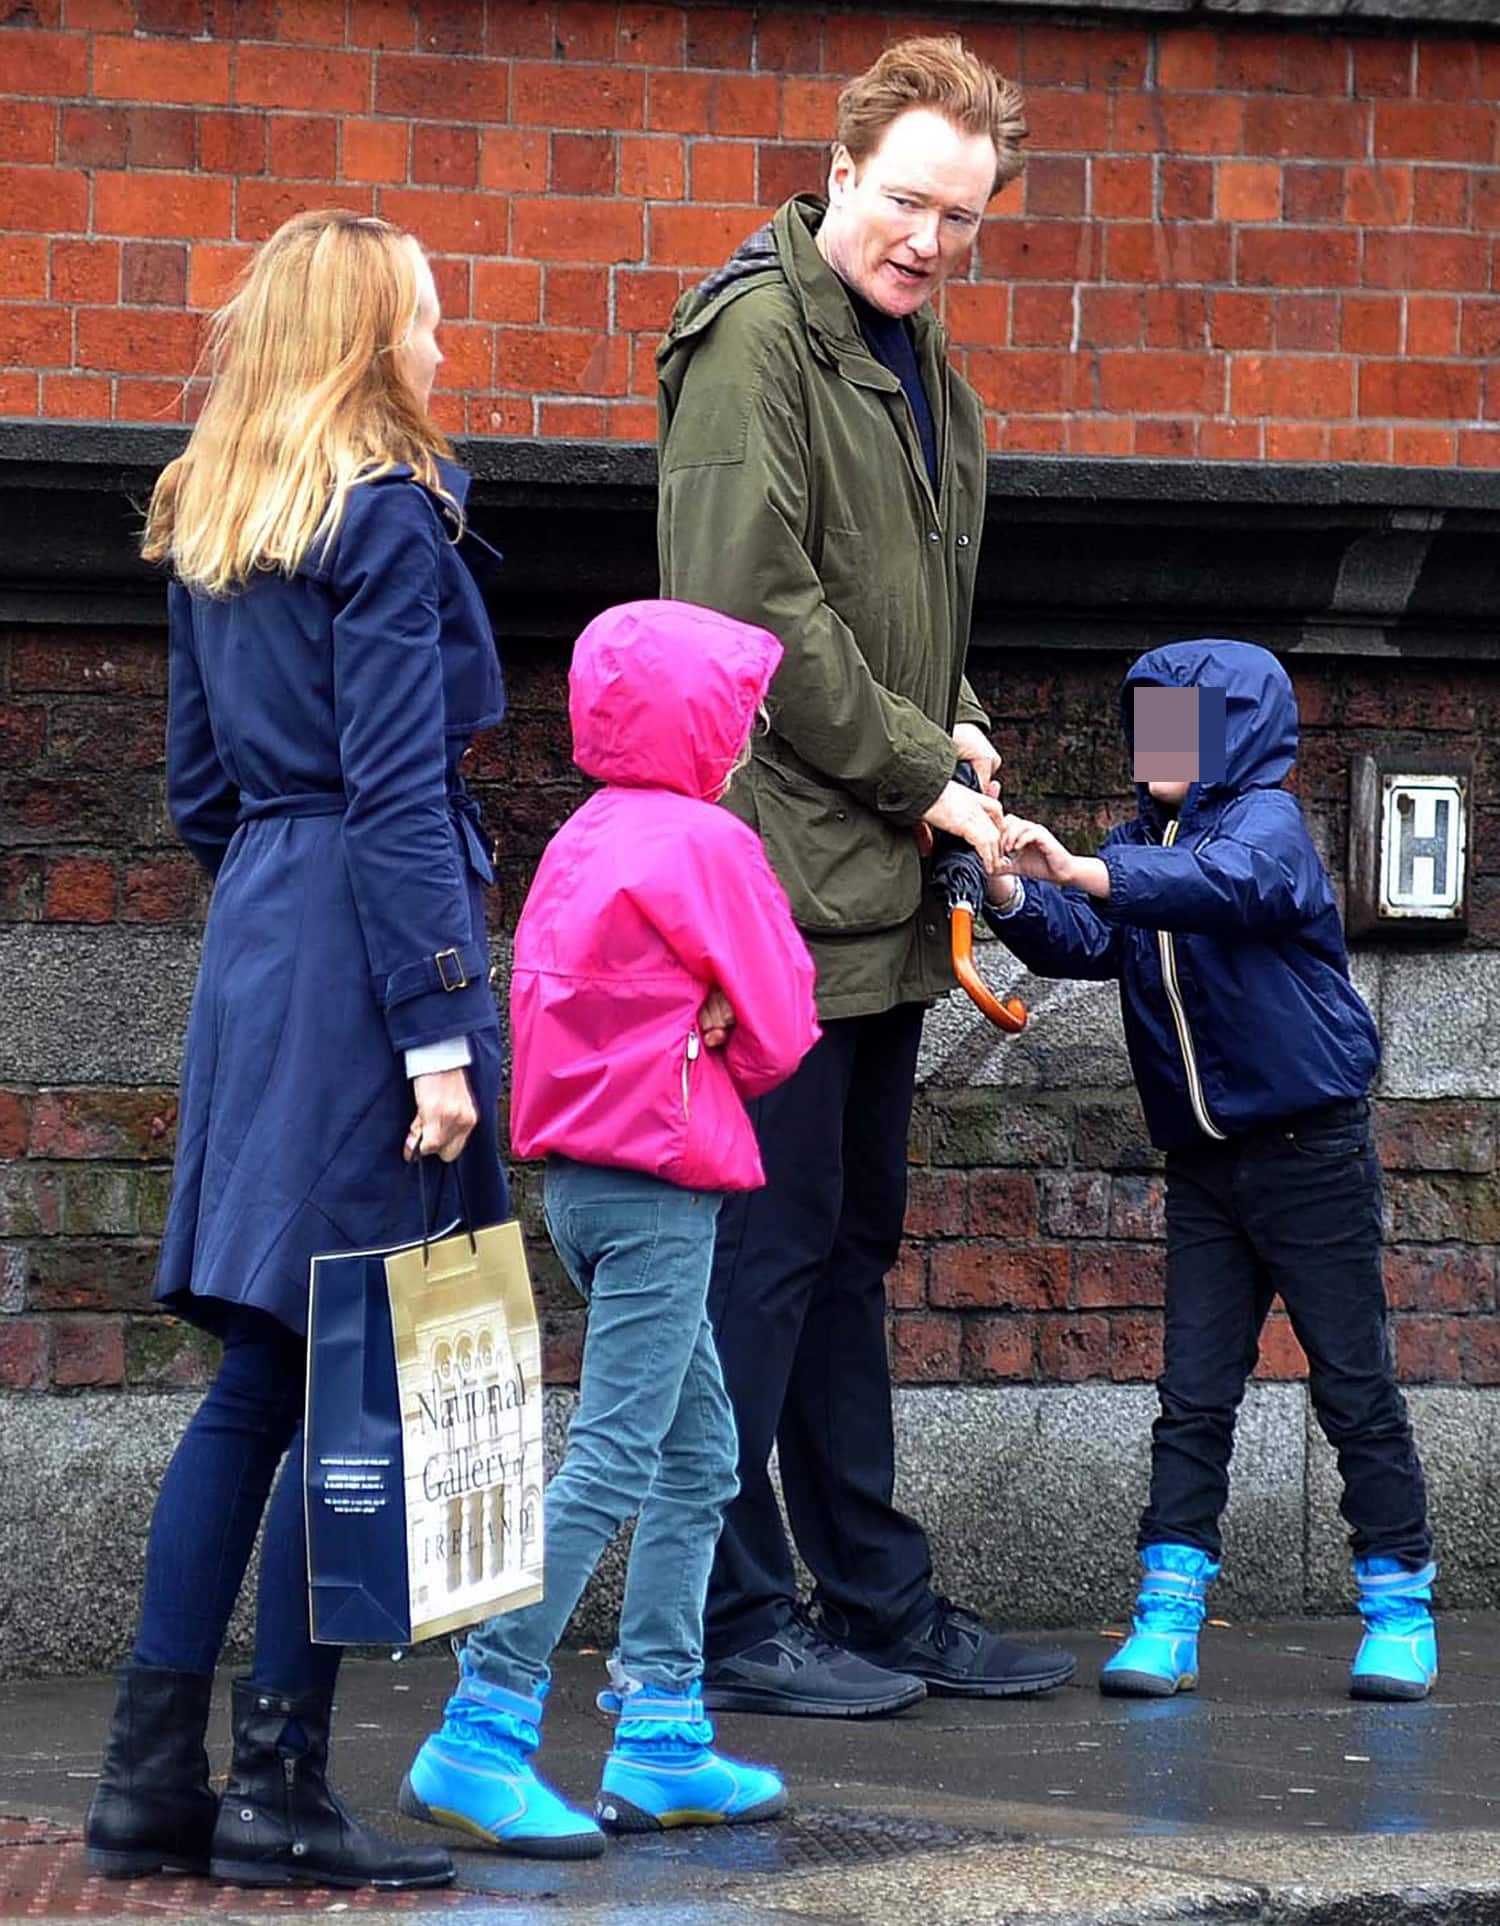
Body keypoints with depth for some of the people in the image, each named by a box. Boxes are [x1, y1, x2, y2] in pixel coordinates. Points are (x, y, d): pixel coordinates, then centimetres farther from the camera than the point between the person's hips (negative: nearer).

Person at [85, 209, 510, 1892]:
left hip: (254, 948, 8)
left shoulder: (208, 527, 16)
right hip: (364, 952, -8)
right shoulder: (386, 518, -9)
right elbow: (399, 791, -15)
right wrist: (440, 1030, -17)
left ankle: (153, 1778, 11)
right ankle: (280, 1793, -3)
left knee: (258, 1380, 11)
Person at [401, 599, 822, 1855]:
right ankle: (480, 1739, -14)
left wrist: (694, 1033, 3)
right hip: (660, 1183, -9)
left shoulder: (585, 840, 14)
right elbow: (779, 1031, -8)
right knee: (613, 1460, -10)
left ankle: (663, 1743, 15)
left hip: (581, 1173, 9)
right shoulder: (704, 843, -11)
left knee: (699, 1455, 14)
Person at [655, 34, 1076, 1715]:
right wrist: (919, 774, -13)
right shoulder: (758, 336, -11)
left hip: (877, 886, 10)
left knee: (849, 1247, 14)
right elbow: (755, 613, -18)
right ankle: (733, 1621, 2)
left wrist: (945, 733, 6)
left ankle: (876, 1601, 21)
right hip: (779, 869, -9)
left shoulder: (920, 363, 17)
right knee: (767, 1245, -5)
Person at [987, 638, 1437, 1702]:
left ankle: (1401, 1607, 10)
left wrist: (1079, 871, -46)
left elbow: (1228, 884, -34)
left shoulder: (1266, 820, -12)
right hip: (1205, 1157, 6)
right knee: (1194, 1394, 2)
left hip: (1310, 1144, -6)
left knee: (1356, 1384, 1)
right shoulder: (1144, 840, 10)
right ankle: (1168, 1614, 1)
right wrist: (1014, 895, -23)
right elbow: (1085, 944, -2)